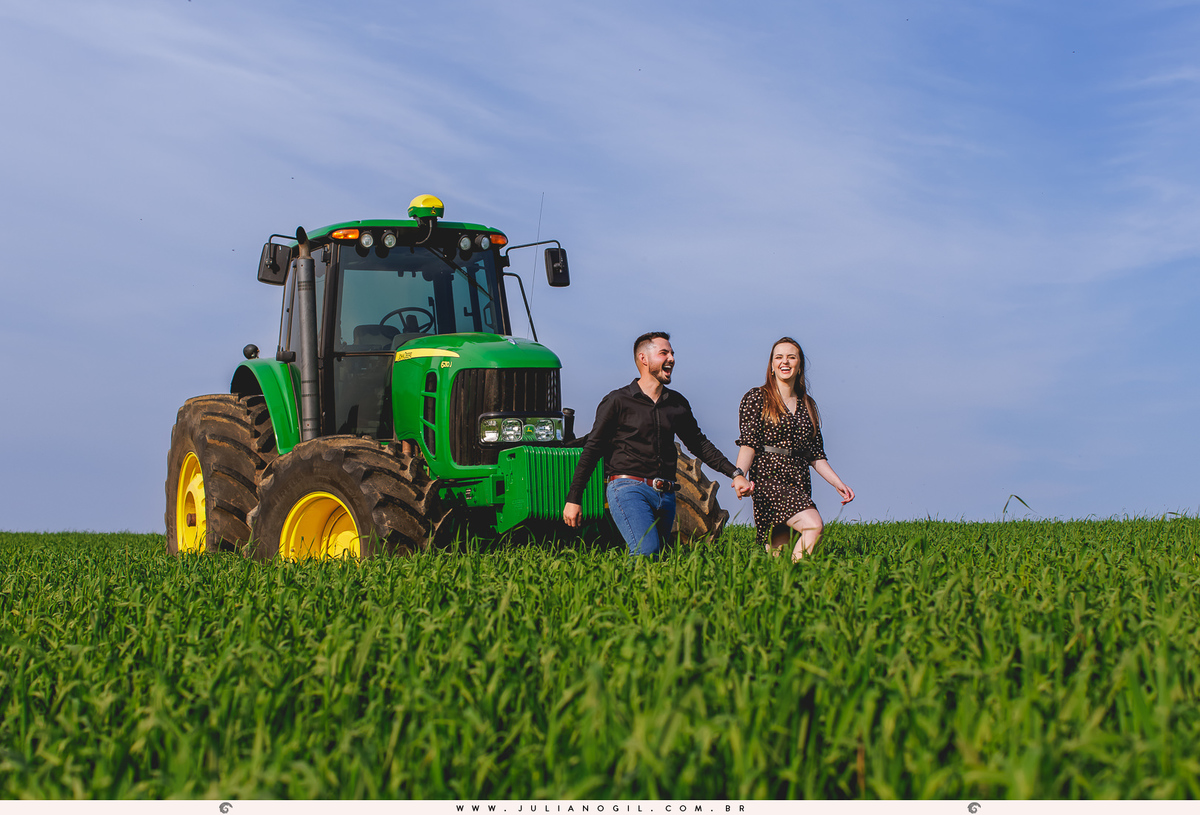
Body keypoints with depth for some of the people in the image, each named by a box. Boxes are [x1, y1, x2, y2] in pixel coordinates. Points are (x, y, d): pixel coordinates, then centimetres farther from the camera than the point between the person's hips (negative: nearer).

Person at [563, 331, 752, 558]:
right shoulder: (618, 401, 1)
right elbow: (592, 450, 1)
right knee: (647, 552, -25)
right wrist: (574, 498, -3)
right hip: (629, 488, -6)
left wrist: (735, 473, 13)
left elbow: (699, 444, 24)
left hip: (665, 496, 6)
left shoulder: (677, 403, 15)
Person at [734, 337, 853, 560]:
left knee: (779, 549, -5)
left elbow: (816, 455, 20)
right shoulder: (756, 399, 3)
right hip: (769, 477, -5)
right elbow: (748, 443, -7)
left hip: (799, 483, 6)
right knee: (814, 525, -26)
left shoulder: (807, 405, 19)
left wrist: (838, 484, 11)